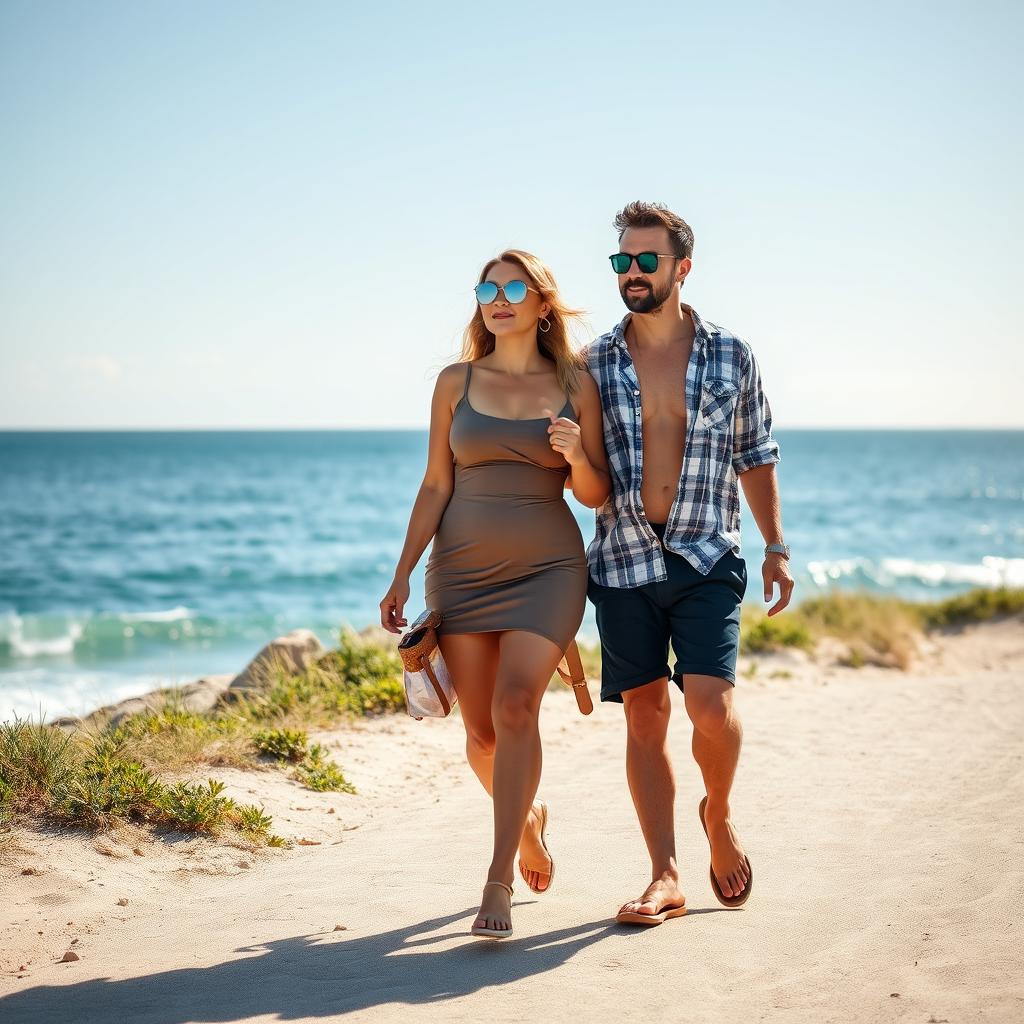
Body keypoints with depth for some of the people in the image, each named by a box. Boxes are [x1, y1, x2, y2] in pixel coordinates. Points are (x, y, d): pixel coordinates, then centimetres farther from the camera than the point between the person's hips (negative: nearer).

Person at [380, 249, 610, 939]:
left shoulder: (576, 383, 4)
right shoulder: (457, 381, 6)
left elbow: (596, 495, 5)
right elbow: (436, 486, 8)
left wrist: (577, 454, -16)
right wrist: (403, 573, 3)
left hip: (547, 569, -2)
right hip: (463, 568, 2)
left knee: (516, 704, -20)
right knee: (481, 730, 3)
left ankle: (498, 882, -15)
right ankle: (528, 821, 36)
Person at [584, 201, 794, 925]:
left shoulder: (731, 356, 6)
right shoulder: (594, 364, 7)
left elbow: (756, 457, 12)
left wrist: (777, 548, 9)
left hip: (707, 556, -1)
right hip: (624, 559, 2)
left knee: (709, 702, -15)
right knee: (645, 717, 2)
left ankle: (719, 815, 17)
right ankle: (666, 878, 8)